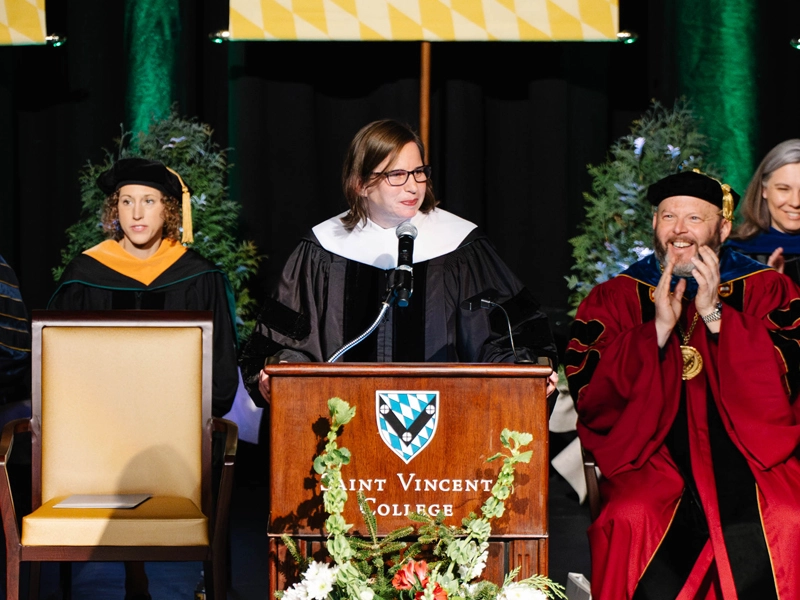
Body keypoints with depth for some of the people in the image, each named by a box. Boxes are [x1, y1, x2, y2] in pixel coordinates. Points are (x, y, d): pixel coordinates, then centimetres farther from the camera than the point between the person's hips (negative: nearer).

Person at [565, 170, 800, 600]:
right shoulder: (613, 299, 12)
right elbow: (586, 392, -1)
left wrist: (715, 315, -12)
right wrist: (658, 328, -10)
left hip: (748, 449, 0)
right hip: (652, 457, 0)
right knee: (631, 520, -32)